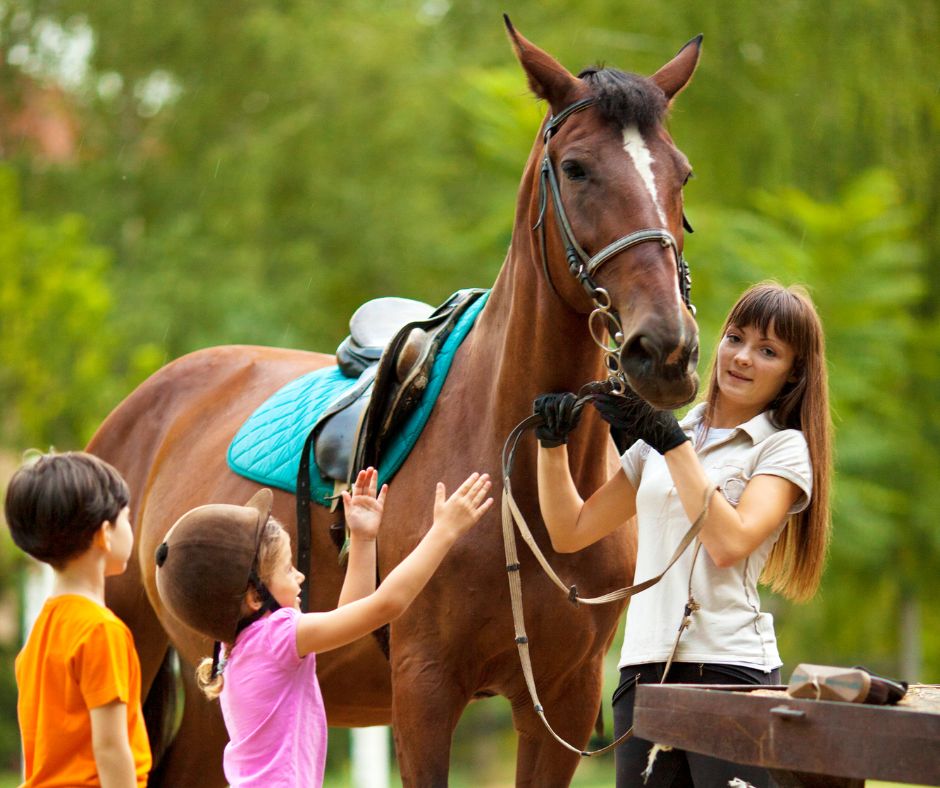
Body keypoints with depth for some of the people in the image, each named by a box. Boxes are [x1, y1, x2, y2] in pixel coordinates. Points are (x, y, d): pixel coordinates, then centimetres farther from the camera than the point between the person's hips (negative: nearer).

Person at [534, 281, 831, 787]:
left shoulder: (784, 447, 2)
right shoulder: (657, 438, 17)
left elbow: (730, 544, -15)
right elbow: (570, 532, 20)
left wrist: (672, 441, -13)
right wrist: (552, 442, 8)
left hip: (731, 667, -5)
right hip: (645, 669, 5)